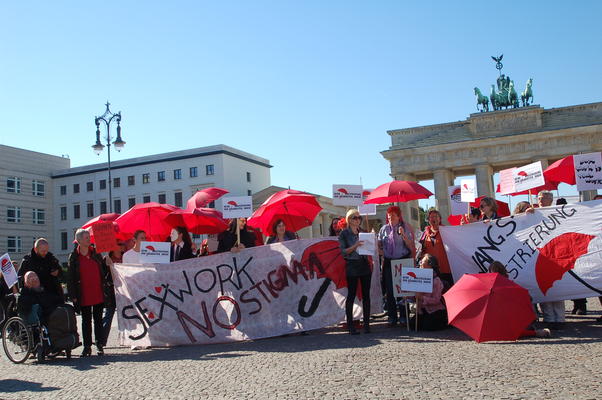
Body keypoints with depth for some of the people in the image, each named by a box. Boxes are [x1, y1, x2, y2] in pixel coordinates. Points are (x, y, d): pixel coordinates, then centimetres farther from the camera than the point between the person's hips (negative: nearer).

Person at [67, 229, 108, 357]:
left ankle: (99, 345, 13)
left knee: (98, 319, 6)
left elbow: (103, 270, 18)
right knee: (86, 321, 6)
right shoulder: (74, 257, -1)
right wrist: (73, 295, -8)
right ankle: (87, 346, 12)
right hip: (84, 296, -2)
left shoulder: (95, 253, 8)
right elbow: (71, 278, -3)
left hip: (98, 294, 2)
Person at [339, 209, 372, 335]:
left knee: (366, 295, 4)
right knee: (351, 295, -3)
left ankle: (366, 324, 10)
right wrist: (355, 246, -19)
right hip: (352, 266, -5)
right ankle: (350, 325, 2)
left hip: (365, 264, 5)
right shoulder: (344, 233, 0)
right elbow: (343, 251, -7)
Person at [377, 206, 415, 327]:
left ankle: (404, 315, 13)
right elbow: (379, 245, 17)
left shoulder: (405, 228, 1)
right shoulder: (384, 229, 8)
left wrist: (403, 235, -17)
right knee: (389, 289, 1)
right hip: (389, 262, 2)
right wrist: (382, 252, -2)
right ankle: (392, 317, 10)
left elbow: (411, 247, -5)